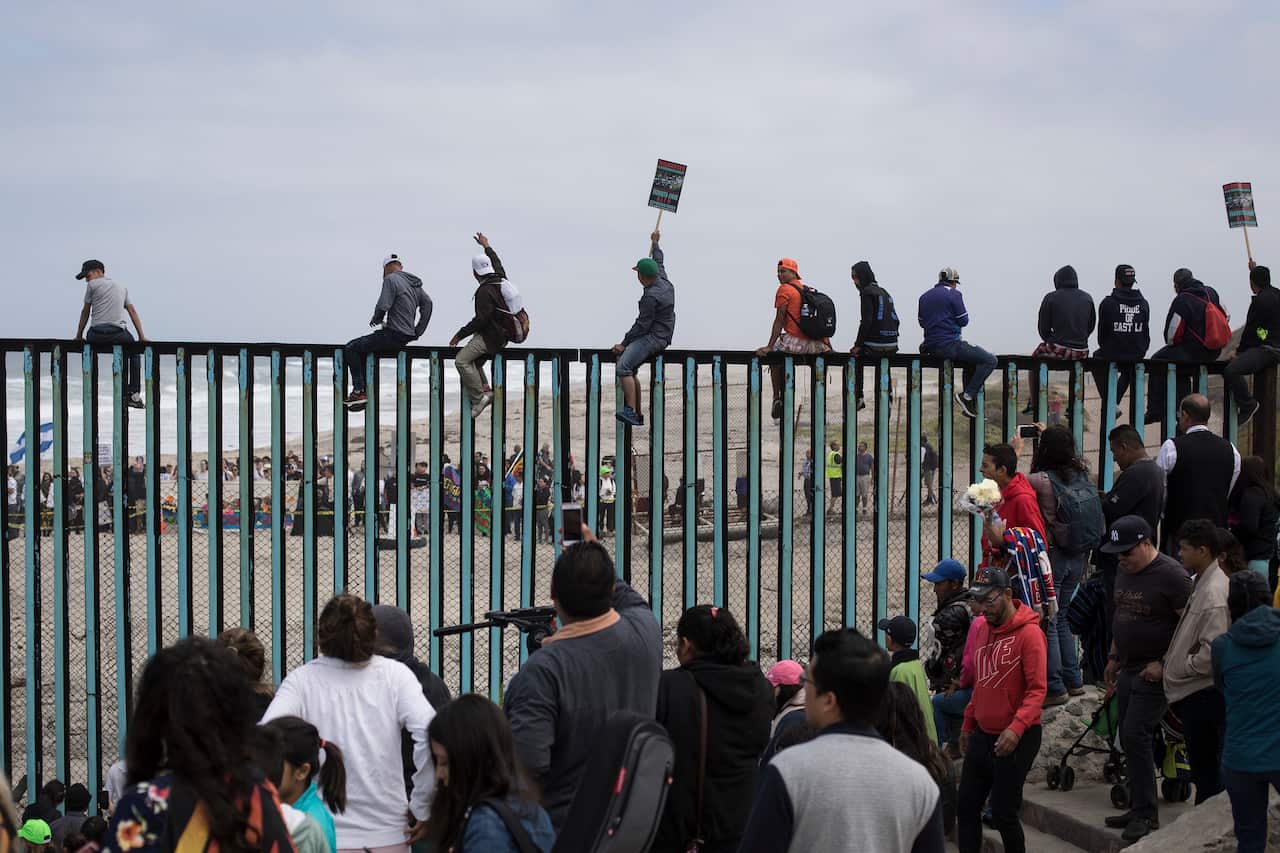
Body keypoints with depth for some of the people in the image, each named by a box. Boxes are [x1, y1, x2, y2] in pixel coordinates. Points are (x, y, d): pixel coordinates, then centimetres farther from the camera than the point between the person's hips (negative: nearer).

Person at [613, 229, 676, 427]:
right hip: (661, 337, 11)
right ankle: (637, 416, 12)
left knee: (623, 368, -24)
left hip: (653, 338, -11)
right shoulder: (664, 282, 8)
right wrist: (655, 245, 45)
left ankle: (631, 411, -33)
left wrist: (624, 343, -13)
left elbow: (642, 324, -19)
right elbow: (659, 263, 30)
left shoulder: (651, 297, -19)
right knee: (629, 369, 14)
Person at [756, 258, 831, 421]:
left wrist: (769, 346, -9)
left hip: (796, 343, -5)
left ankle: (777, 399, 15)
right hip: (818, 345, 6)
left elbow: (779, 320, -8)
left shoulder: (784, 290, 0)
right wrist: (828, 346, 28)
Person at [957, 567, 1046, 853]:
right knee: (967, 807, 9)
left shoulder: (1029, 633, -15)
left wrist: (1016, 728, -30)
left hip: (1016, 739, -7)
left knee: (1003, 813, -2)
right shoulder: (980, 627, 8)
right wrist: (968, 724, 19)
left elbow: (1037, 690, -19)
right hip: (983, 734, 7)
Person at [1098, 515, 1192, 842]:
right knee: (1130, 741, 10)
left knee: (1135, 738, -13)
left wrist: (1165, 664, -18)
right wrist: (1113, 658, 20)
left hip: (1154, 672, -8)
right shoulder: (1125, 572, 11)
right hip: (1129, 669, 9)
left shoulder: (1171, 575, -16)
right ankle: (1139, 809, 18)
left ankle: (1146, 814, -5)